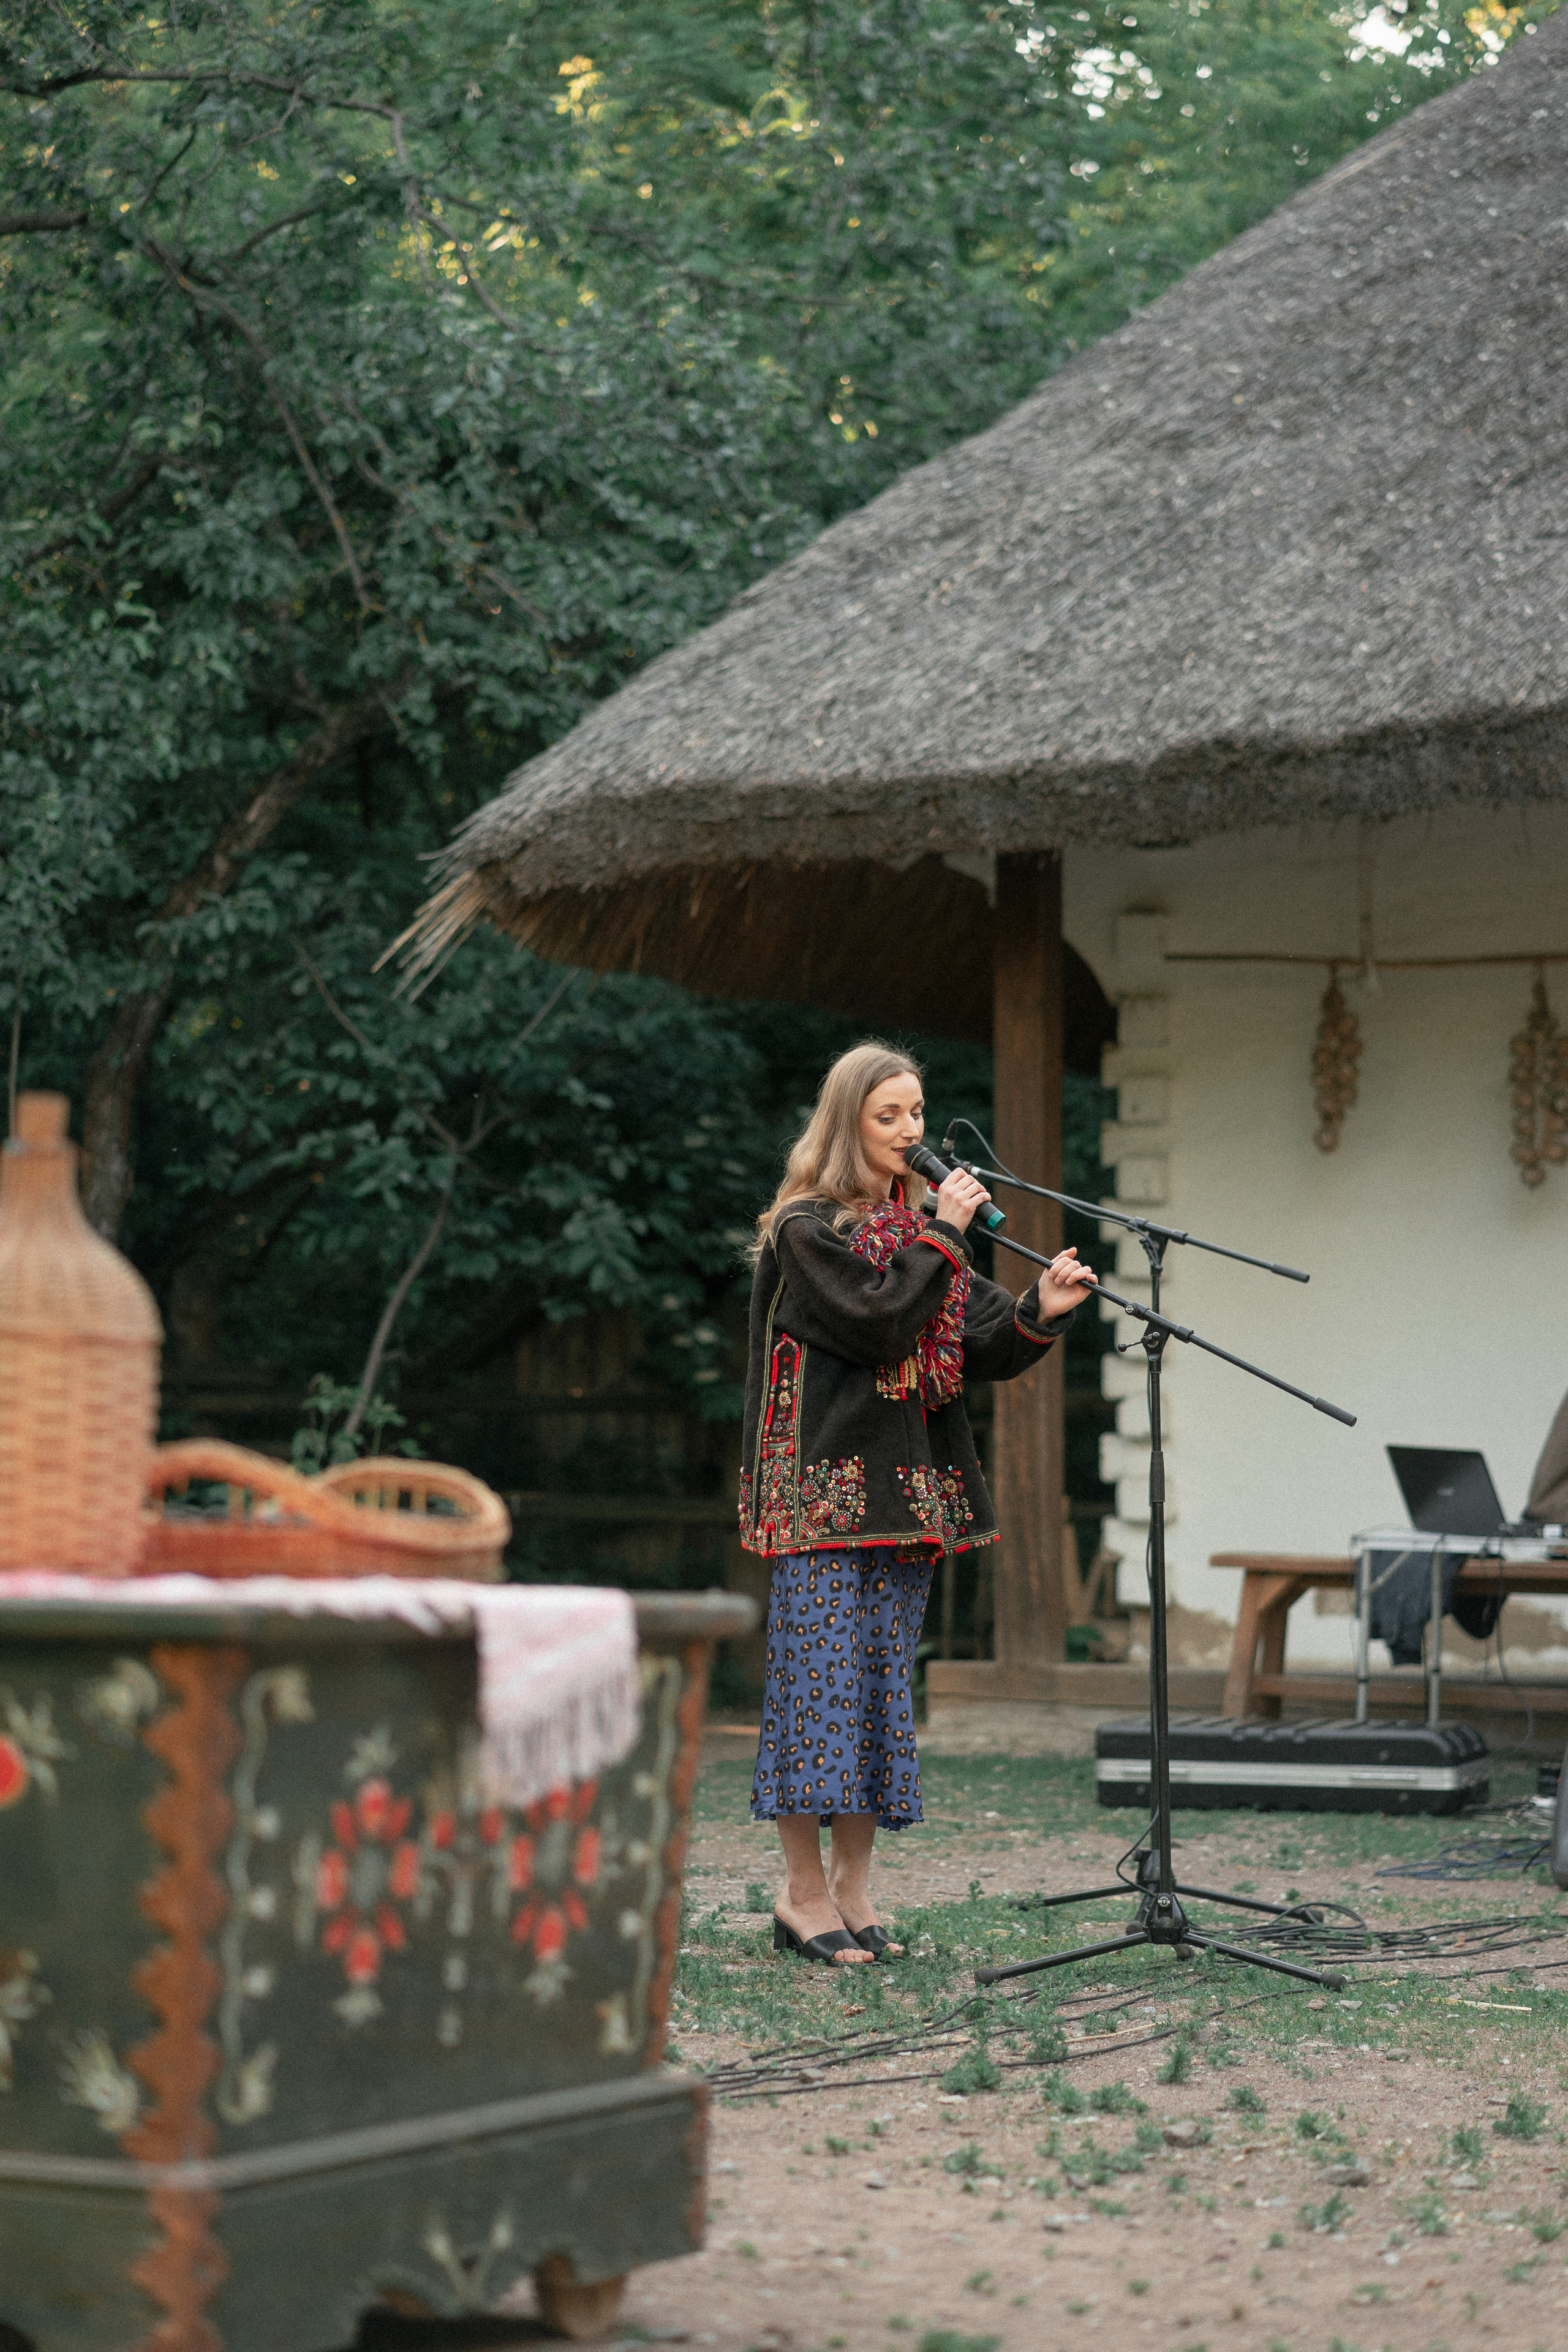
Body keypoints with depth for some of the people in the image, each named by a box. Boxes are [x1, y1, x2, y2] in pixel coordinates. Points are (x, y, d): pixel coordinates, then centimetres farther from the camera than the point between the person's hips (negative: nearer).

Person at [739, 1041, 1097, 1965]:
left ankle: (852, 1887, 13)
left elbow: (983, 1350, 9)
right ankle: (805, 1895, -2)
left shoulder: (924, 1223, 15)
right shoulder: (806, 1229, -5)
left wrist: (1038, 1313, -10)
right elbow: (879, 1320, -19)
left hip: (908, 1489, 7)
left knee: (885, 1680, 7)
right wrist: (942, 1237, -14)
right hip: (828, 1486, -7)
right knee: (823, 1675, -8)